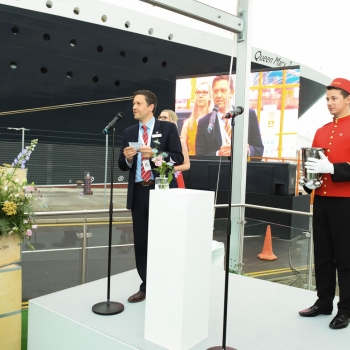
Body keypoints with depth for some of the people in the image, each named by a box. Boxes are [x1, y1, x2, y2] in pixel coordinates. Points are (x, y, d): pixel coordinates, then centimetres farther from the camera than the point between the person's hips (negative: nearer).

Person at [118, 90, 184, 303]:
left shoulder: (168, 128, 0)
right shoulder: (129, 133, 12)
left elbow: (179, 158, -7)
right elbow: (123, 166, 11)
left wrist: (154, 154, -18)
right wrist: (127, 157, -11)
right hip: (138, 192, 4)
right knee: (141, 241, 8)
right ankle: (146, 286, 20)